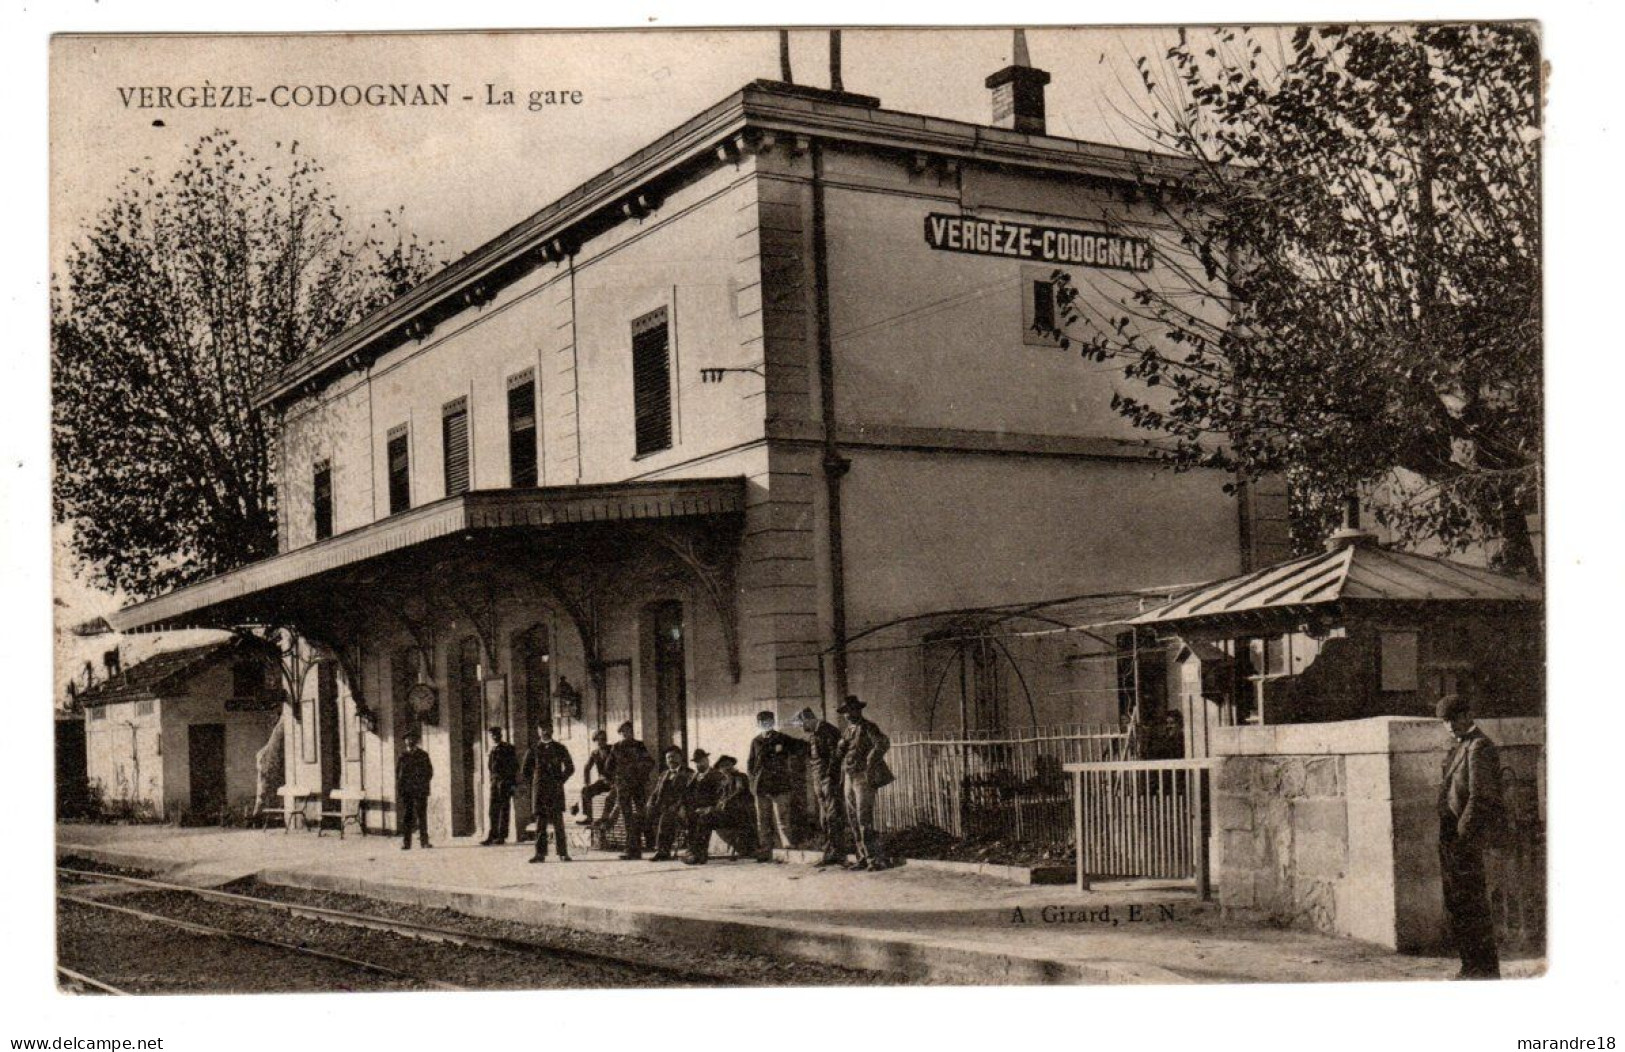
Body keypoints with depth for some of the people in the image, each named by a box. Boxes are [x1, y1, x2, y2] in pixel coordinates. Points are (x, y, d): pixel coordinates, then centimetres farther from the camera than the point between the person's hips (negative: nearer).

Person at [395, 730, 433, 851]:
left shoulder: (423, 755, 8)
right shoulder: (401, 756, 8)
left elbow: (430, 772, 12)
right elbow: (397, 774, 7)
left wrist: (423, 784, -1)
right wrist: (398, 791, 0)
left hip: (420, 791, 0)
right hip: (406, 791, 0)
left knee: (422, 816, -2)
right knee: (406, 817, -3)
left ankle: (424, 841, 4)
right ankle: (406, 843, -2)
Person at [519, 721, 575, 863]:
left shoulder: (560, 749, 10)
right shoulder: (534, 750, 9)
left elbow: (570, 767, 14)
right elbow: (524, 771, 13)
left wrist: (561, 781, 3)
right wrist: (531, 784, 2)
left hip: (556, 789, -1)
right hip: (539, 791, 1)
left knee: (558, 822, -6)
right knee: (540, 822, -2)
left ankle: (563, 853, -4)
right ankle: (540, 853, -1)